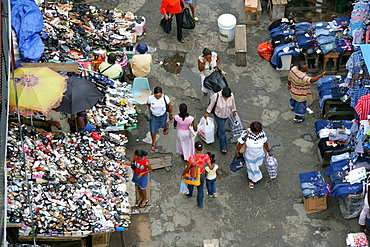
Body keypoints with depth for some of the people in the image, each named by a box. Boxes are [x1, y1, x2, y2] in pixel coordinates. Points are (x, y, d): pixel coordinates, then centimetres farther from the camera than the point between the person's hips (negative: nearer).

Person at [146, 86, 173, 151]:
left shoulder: (165, 98, -28)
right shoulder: (150, 98, -27)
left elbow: (170, 106, -10)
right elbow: (148, 105, -4)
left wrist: (170, 115, 2)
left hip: (162, 115, 0)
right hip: (153, 116, 0)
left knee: (162, 125, 28)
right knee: (153, 130, 8)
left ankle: (166, 126, 69)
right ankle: (153, 142, 36)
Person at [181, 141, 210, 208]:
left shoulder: (192, 158, -35)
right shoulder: (206, 156, -27)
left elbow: (187, 168, -24)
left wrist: (183, 175, -7)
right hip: (201, 175, 1)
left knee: (190, 185, 33)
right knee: (200, 189, 26)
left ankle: (189, 194, 65)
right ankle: (200, 204, 43)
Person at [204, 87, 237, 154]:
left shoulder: (231, 96, -27)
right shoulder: (216, 96, -36)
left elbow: (233, 103, -5)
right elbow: (211, 104, -18)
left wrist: (234, 111, 11)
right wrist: (207, 113, -4)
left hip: (227, 114, 3)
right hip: (218, 115, -3)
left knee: (221, 126, 30)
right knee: (222, 131, 4)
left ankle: (218, 134, 62)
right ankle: (223, 147, 21)